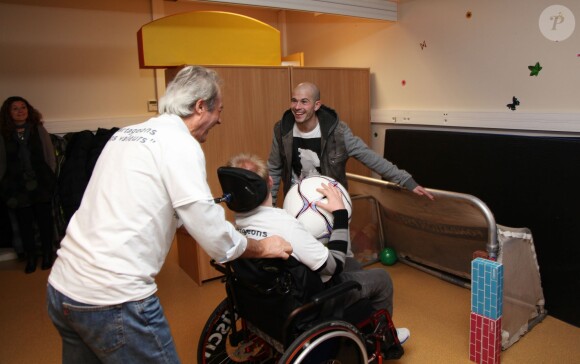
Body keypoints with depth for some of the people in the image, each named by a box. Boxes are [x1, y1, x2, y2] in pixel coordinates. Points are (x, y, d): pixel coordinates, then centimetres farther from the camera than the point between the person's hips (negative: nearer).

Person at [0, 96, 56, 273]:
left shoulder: (39, 130, 4)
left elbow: (50, 155, 4)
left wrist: (50, 179, -1)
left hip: (41, 185, 0)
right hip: (18, 187, 0)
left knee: (44, 219, 6)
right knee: (24, 222, 6)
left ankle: (47, 254, 21)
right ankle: (30, 257, 21)